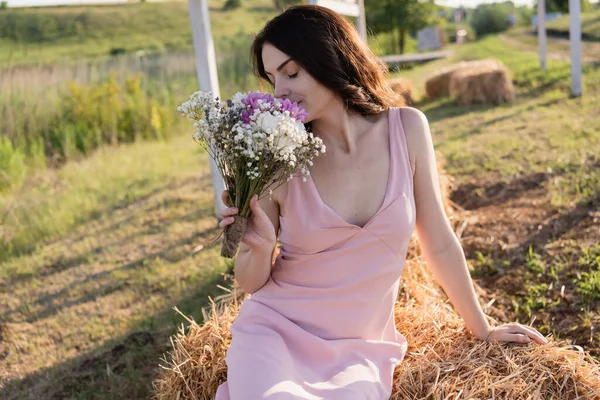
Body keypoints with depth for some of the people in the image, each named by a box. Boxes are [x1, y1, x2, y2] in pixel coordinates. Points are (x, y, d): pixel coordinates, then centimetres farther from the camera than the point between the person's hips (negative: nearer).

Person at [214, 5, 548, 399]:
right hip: (275, 330, 0)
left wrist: (482, 329, 14)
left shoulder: (407, 129, -5)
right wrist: (260, 248, -21)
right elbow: (253, 282, 2)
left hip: (359, 349, 1)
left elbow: (440, 245, 5)